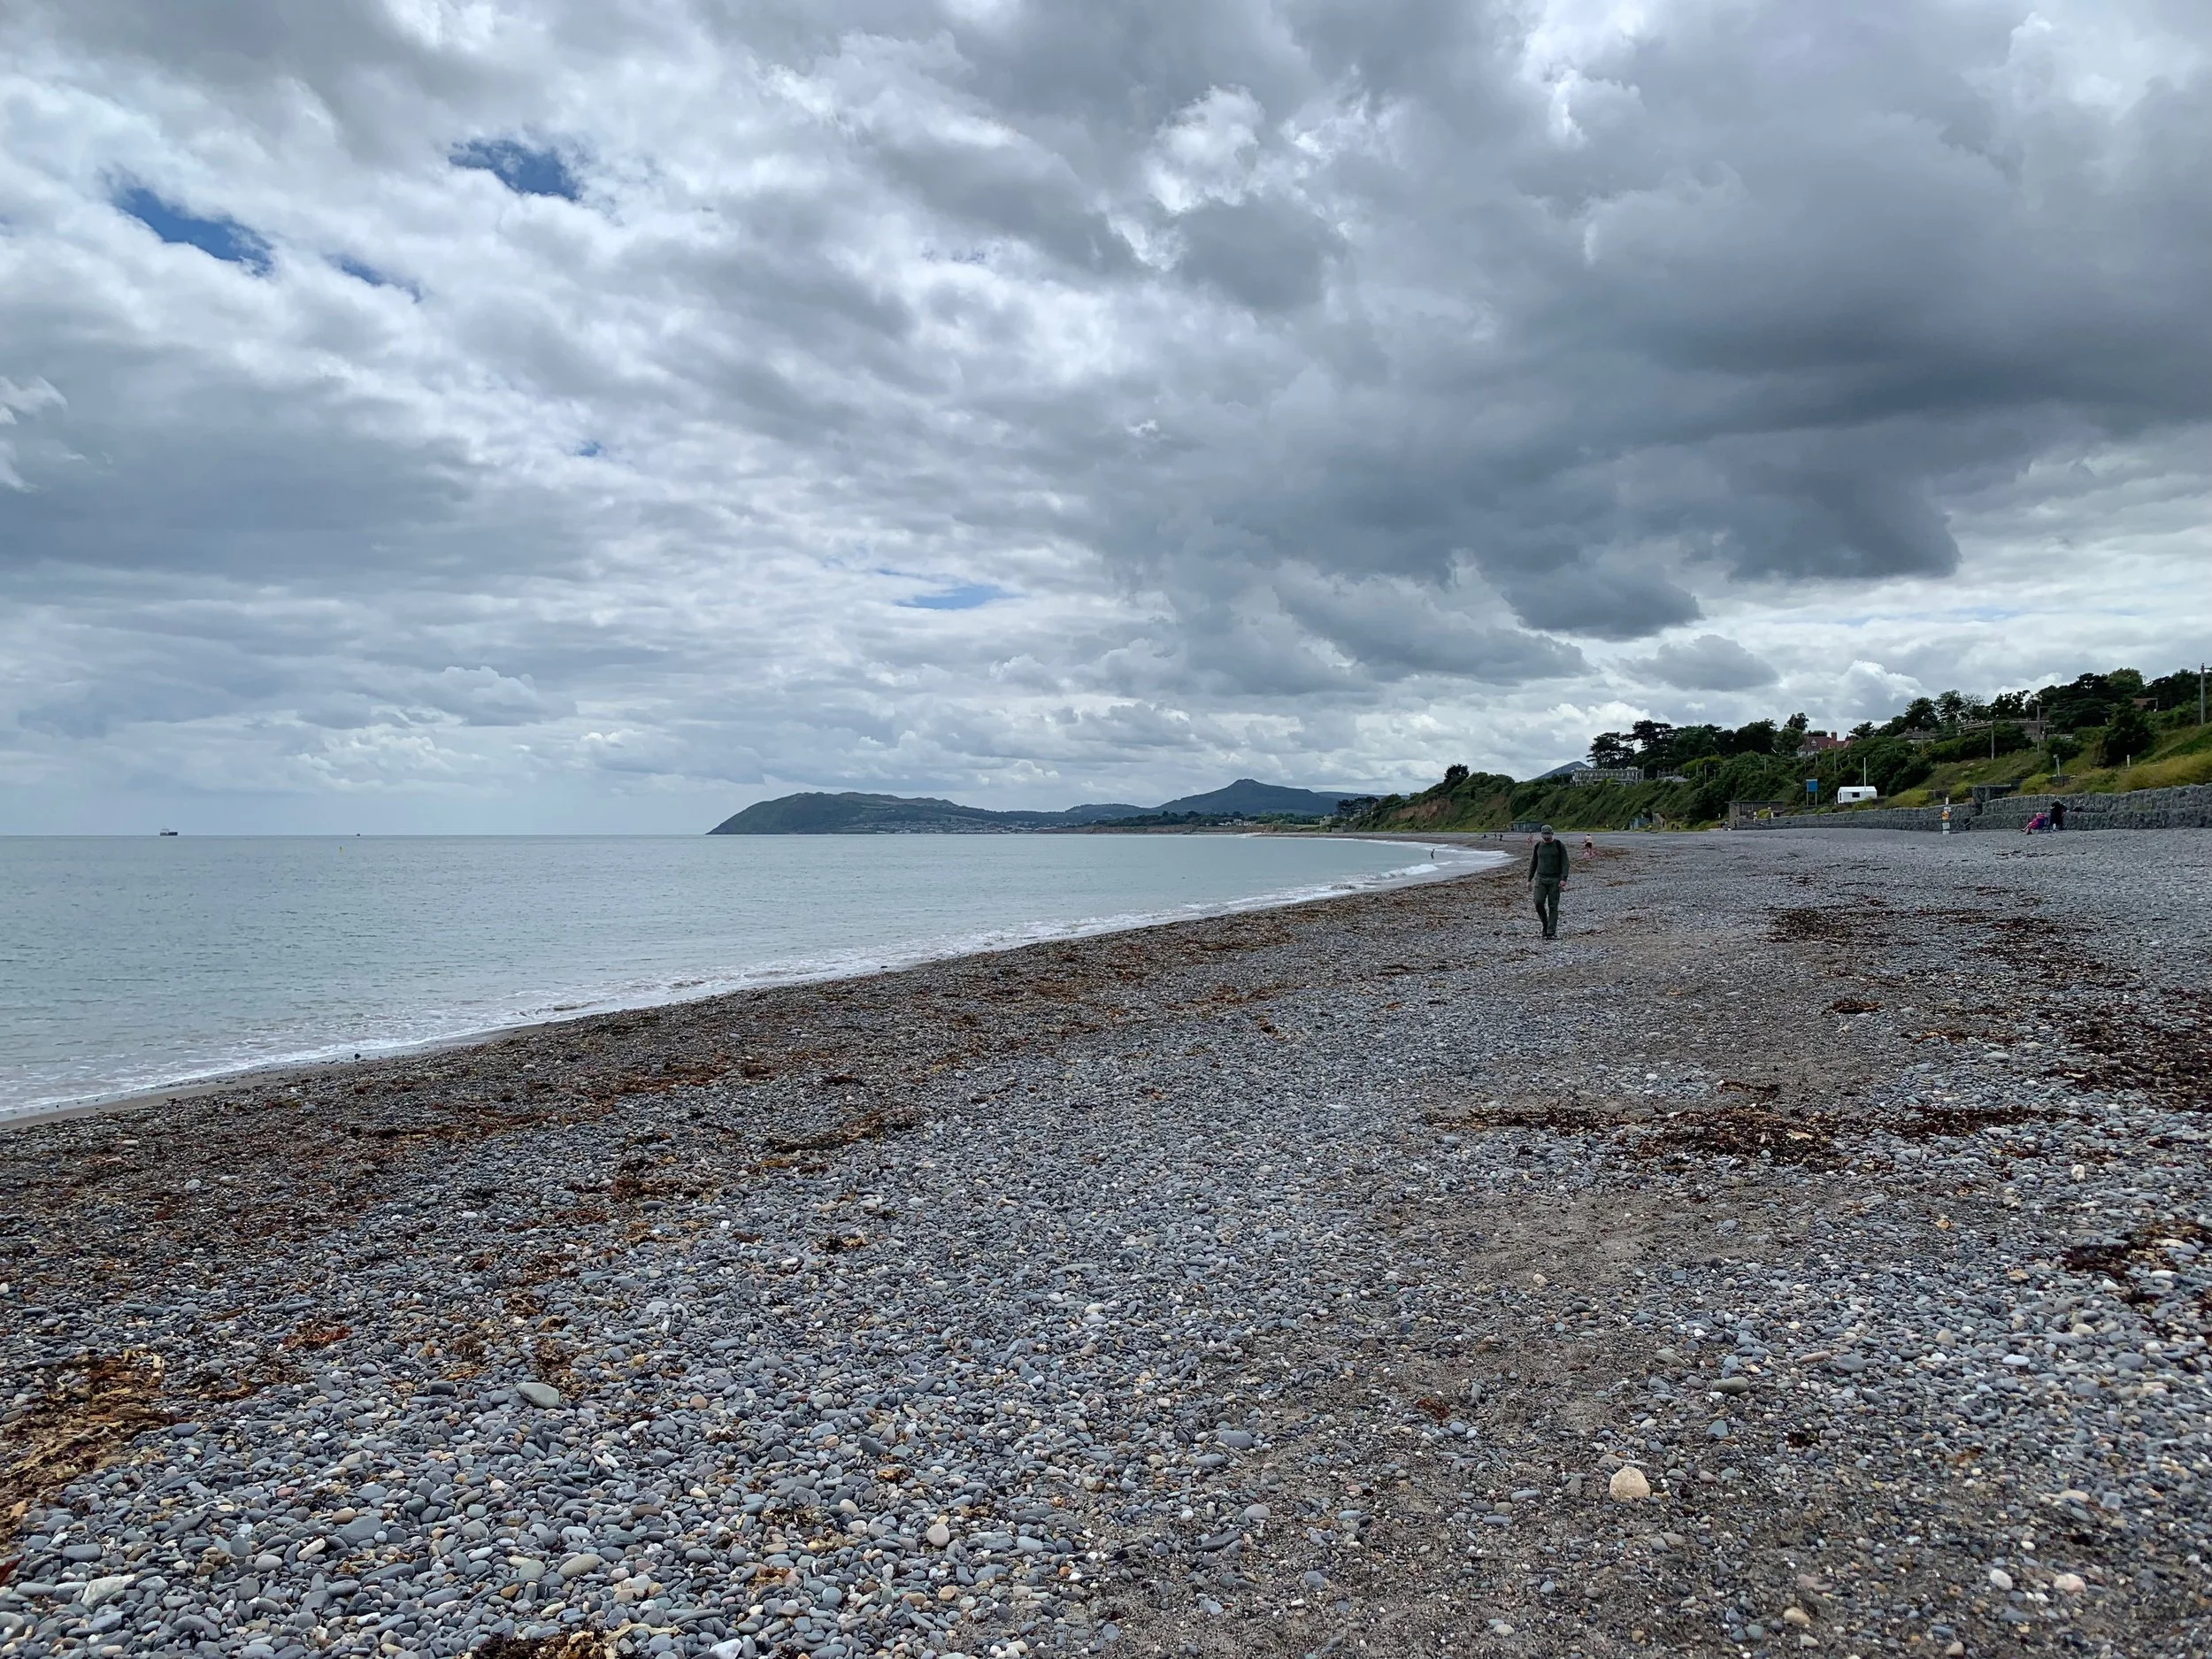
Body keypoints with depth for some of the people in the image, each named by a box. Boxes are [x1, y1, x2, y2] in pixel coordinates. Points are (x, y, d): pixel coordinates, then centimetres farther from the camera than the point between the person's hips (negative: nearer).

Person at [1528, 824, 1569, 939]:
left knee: (1553, 906, -4)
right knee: (1538, 903, -12)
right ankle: (1545, 925, 11)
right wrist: (1529, 880, 8)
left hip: (1555, 880, -2)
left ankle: (1551, 933, -2)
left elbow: (1565, 863, -6)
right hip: (1541, 879, 2)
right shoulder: (1537, 846, 6)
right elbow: (1533, 863, 12)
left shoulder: (1559, 845, -3)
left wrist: (1564, 879, -17)